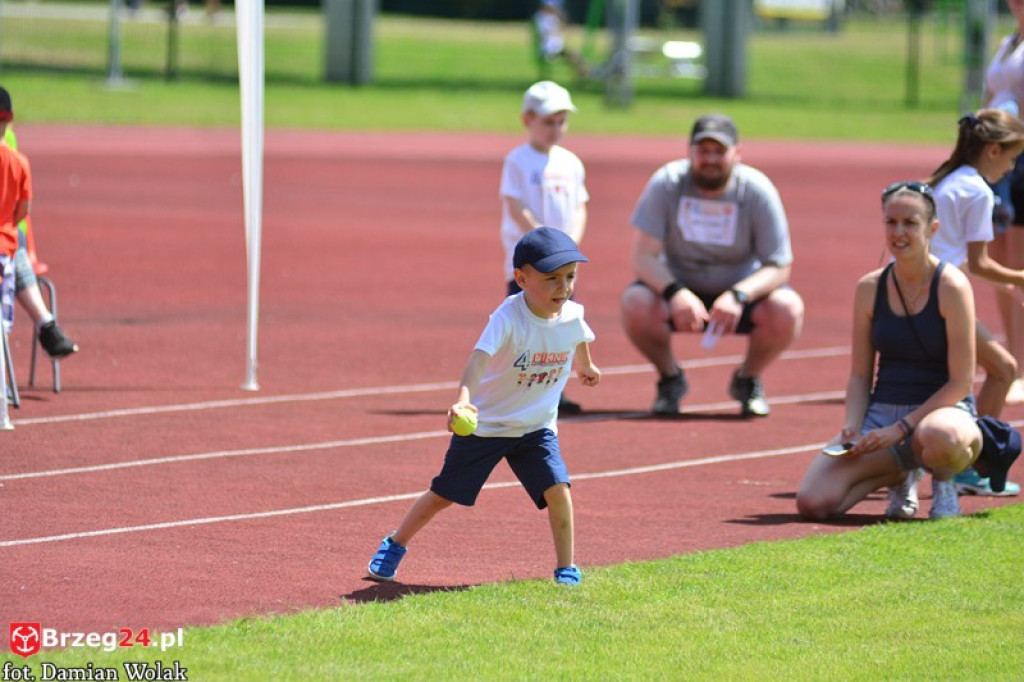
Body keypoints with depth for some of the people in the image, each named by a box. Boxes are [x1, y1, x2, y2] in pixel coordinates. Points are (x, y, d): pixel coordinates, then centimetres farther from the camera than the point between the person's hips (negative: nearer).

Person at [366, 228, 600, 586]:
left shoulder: (572, 316, -12)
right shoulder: (509, 317, -28)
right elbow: (480, 357, -43)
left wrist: (585, 365, 37)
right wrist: (462, 399, -61)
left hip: (536, 427, 3)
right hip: (484, 424, -3)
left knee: (557, 489, -16)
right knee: (444, 494, 8)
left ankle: (566, 568, 1)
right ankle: (395, 545, 31)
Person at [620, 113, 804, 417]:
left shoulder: (758, 190, -16)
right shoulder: (666, 184, -16)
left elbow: (779, 267, -17)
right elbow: (643, 257, -18)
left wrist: (738, 296, -36)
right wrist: (674, 292, -39)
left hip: (744, 290, 0)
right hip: (678, 287, 0)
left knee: (788, 309, -31)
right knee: (635, 304, -32)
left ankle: (748, 380, 1)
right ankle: (670, 378, 0)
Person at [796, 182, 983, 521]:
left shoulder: (951, 286, -9)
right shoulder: (869, 289, 5)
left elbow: (961, 382, -11)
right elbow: (859, 376, 11)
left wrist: (899, 429, -17)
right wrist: (852, 427, -8)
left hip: (943, 410, -4)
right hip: (881, 413, 4)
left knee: (940, 438, -45)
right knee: (812, 502, -18)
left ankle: (943, 480, -5)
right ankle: (897, 473, 11)